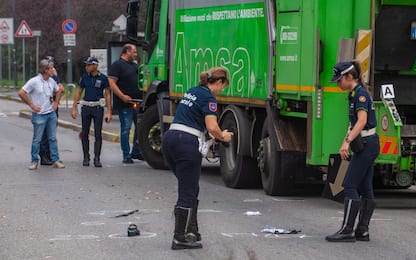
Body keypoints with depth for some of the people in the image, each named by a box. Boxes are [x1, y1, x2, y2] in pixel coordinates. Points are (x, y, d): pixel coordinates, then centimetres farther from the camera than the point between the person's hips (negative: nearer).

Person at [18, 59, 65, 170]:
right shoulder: (34, 81, -14)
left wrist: (56, 102, 14)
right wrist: (31, 105, -11)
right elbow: (21, 93, -14)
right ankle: (34, 161, 11)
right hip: (39, 115, -6)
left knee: (53, 138, 8)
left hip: (51, 114, 6)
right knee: (37, 139, 2)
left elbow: (59, 90, 25)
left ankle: (55, 160, 13)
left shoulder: (51, 81, 5)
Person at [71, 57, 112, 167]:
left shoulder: (103, 78, -2)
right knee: (85, 133, 4)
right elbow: (79, 92, 13)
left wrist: (109, 112, -5)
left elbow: (107, 95, 0)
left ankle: (97, 158, 2)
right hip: (86, 107, 3)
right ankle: (86, 157, 13)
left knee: (98, 134, -3)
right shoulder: (84, 77, 6)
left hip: (98, 107, -3)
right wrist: (74, 108, 7)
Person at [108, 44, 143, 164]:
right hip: (125, 104, -8)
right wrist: (123, 96, -22)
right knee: (126, 129, -4)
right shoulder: (117, 65, -7)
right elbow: (112, 83, -15)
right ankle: (126, 155, 0)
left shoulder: (134, 65, 18)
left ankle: (136, 152, 21)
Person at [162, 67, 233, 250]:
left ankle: (191, 231, 18)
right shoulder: (208, 97, -7)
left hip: (169, 139, 9)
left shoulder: (192, 91, 20)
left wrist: (209, 135, 26)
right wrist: (223, 137, 3)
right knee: (188, 193, -1)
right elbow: (212, 127, -18)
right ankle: (180, 239, 1)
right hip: (187, 144, -9)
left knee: (190, 189, 18)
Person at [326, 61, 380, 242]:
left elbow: (362, 121, -27)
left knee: (350, 186, -9)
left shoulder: (360, 93, -15)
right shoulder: (355, 93, 15)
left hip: (366, 144, -10)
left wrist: (347, 142, -34)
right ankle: (362, 231, 10)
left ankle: (347, 231, -9)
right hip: (367, 145, 10)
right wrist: (346, 142, 22)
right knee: (365, 188, 8)